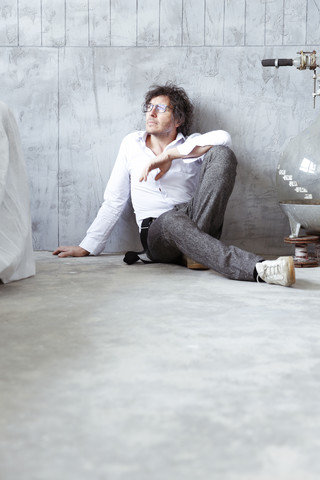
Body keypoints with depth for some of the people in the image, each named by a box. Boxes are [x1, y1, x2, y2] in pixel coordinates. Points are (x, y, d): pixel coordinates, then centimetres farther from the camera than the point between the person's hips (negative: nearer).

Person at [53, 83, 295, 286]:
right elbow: (114, 201, 18)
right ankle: (257, 268, -56)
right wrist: (86, 248, 13)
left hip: (198, 220, 0)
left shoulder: (191, 145, 11)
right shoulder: (132, 143, 17)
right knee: (173, 220, -40)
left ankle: (196, 246, -32)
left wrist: (169, 154, -17)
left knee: (221, 154, -20)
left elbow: (223, 138, -14)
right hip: (156, 231, 0)